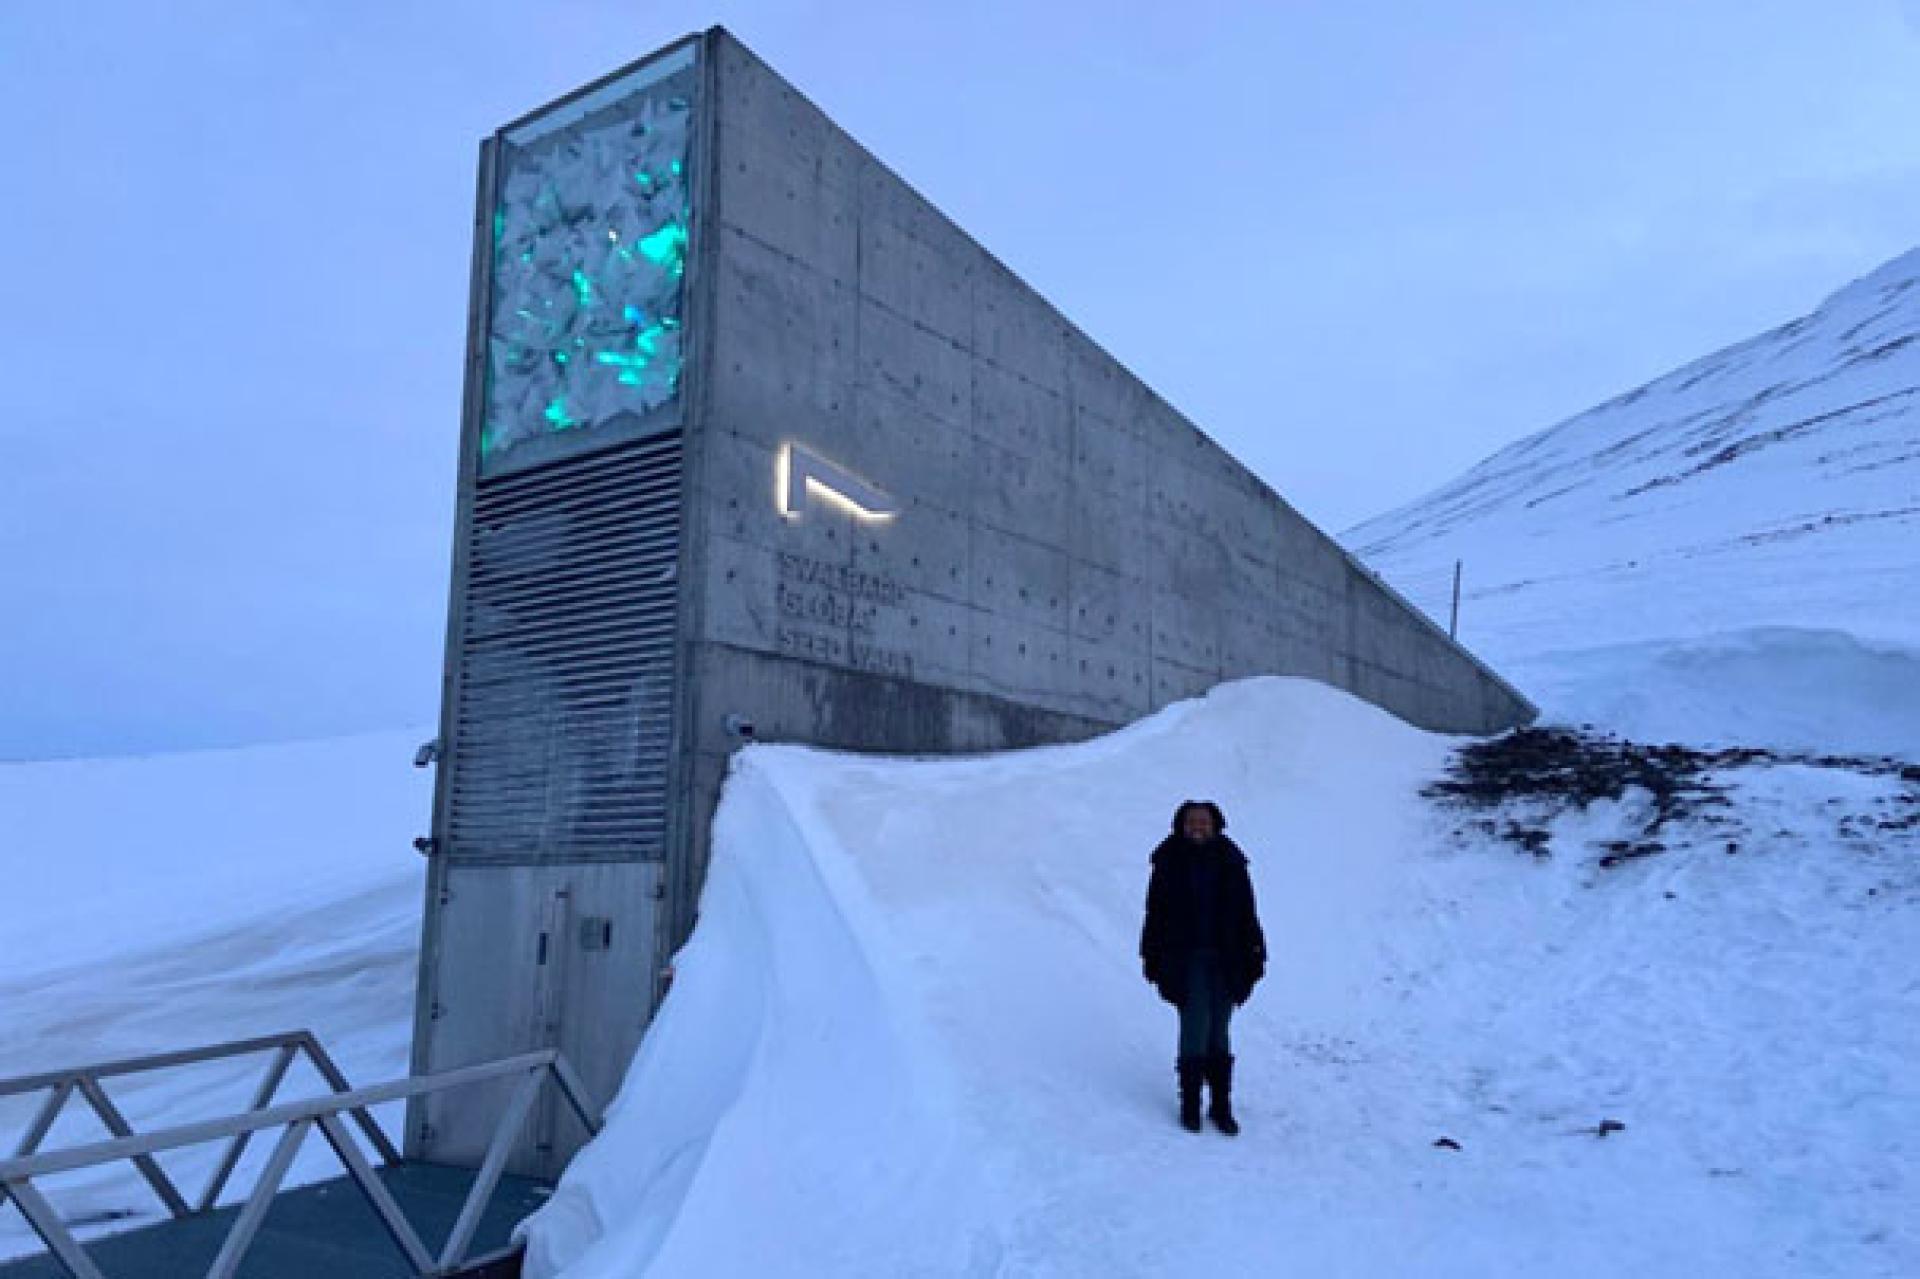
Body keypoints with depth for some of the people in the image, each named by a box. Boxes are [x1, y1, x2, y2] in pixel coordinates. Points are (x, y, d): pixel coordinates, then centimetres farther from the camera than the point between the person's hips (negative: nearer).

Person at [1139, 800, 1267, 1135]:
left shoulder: (1230, 862, 1)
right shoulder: (1168, 863, -3)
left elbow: (1246, 915, 5)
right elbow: (1156, 914, 1)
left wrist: (1252, 957, 2)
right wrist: (1153, 958, 0)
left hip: (1224, 960, 2)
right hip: (1185, 960, -2)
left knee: (1219, 1033, 9)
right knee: (1195, 1028, -6)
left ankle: (1221, 1104, 19)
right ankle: (1190, 1103, 8)